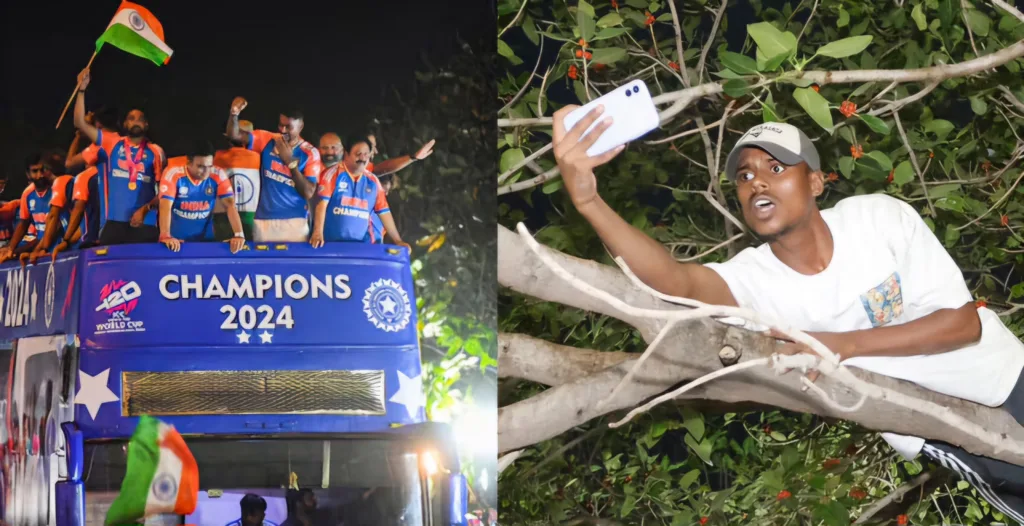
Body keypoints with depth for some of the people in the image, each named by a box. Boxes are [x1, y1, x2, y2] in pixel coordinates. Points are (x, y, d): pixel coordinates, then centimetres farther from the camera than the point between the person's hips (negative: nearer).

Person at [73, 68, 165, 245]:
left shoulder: (156, 152, 8)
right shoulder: (112, 143, 11)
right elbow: (80, 124, 5)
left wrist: (145, 209, -10)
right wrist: (81, 90, -4)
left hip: (144, 224, 0)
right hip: (113, 222, 1)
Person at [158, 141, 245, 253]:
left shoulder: (218, 175, -7)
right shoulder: (173, 174, -15)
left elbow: (230, 204, -11)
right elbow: (166, 206, -22)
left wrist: (239, 235, -25)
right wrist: (166, 236, -37)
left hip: (205, 239, 1)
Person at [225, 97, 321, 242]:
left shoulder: (310, 153, -3)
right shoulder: (267, 140, 3)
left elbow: (308, 193, -9)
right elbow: (234, 135, -6)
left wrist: (290, 161, -16)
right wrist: (234, 113, -26)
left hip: (295, 222, -2)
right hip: (264, 220, 2)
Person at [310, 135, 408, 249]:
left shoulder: (373, 181, 10)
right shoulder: (334, 174, -2)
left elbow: (384, 212, 13)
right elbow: (322, 203, -10)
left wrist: (398, 241, 9)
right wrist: (318, 233, -21)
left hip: (362, 244, 3)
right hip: (331, 242, -3)